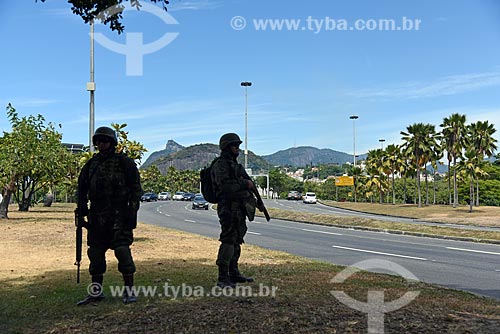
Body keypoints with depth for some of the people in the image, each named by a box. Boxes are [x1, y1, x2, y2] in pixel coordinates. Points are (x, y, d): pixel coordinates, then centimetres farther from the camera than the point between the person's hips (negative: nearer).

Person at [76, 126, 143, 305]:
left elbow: (136, 188, -4)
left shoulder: (124, 162, -2)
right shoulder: (91, 164, 13)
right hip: (96, 215, 6)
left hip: (119, 215, -6)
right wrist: (82, 210, 12)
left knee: (122, 250, -9)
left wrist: (132, 211, -11)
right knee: (95, 252, 9)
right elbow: (81, 188, 20)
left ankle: (129, 290, 0)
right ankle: (96, 291, 20)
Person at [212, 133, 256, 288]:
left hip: (239, 208, 10)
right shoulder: (220, 164, -10)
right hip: (229, 207, -10)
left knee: (236, 241, 15)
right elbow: (226, 186, -22)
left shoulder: (235, 164, 20)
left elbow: (245, 181, 27)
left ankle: (234, 274, 24)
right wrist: (244, 184, -14)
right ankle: (222, 278, -11)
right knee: (228, 241, -13)